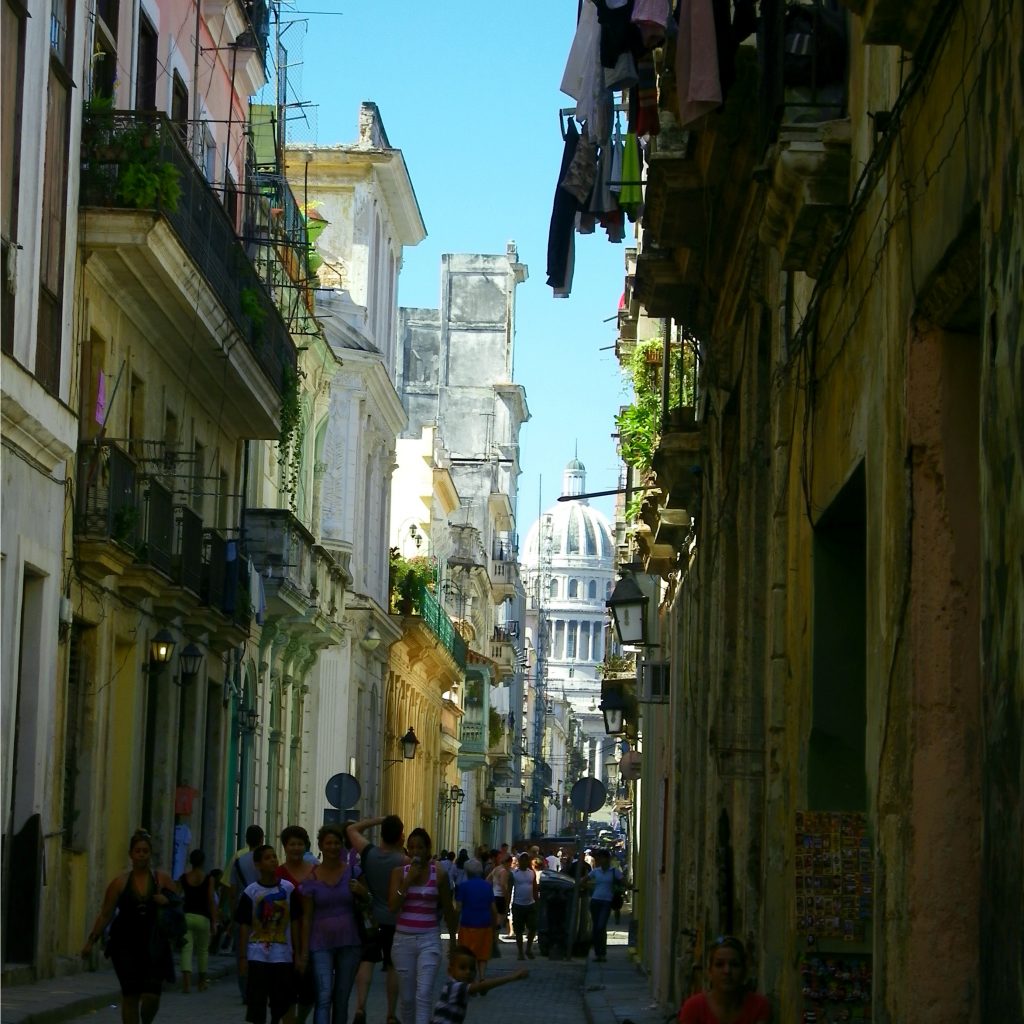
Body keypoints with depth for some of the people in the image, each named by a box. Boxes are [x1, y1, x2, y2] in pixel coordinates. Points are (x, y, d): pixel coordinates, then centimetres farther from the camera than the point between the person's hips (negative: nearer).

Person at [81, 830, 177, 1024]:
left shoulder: (162, 880, 6)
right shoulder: (120, 883, 4)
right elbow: (105, 915, 5)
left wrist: (167, 902, -9)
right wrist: (91, 940, 0)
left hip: (154, 947, 0)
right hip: (126, 946, 0)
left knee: (151, 996, -8)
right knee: (130, 996, -2)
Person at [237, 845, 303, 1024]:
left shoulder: (288, 889, 2)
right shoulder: (250, 893, -2)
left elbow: (295, 923, 6)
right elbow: (244, 927, 0)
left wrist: (297, 954, 4)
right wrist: (242, 958, -3)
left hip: (283, 955, 1)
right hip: (257, 956, -1)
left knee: (286, 1003, 5)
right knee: (256, 1005, 2)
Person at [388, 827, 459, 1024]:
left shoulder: (439, 874, 0)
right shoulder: (399, 872, 3)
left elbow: (448, 910, 10)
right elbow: (393, 906, -9)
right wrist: (408, 880, -15)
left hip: (429, 940, -2)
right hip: (403, 939, 2)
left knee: (424, 995, -14)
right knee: (406, 998, 9)